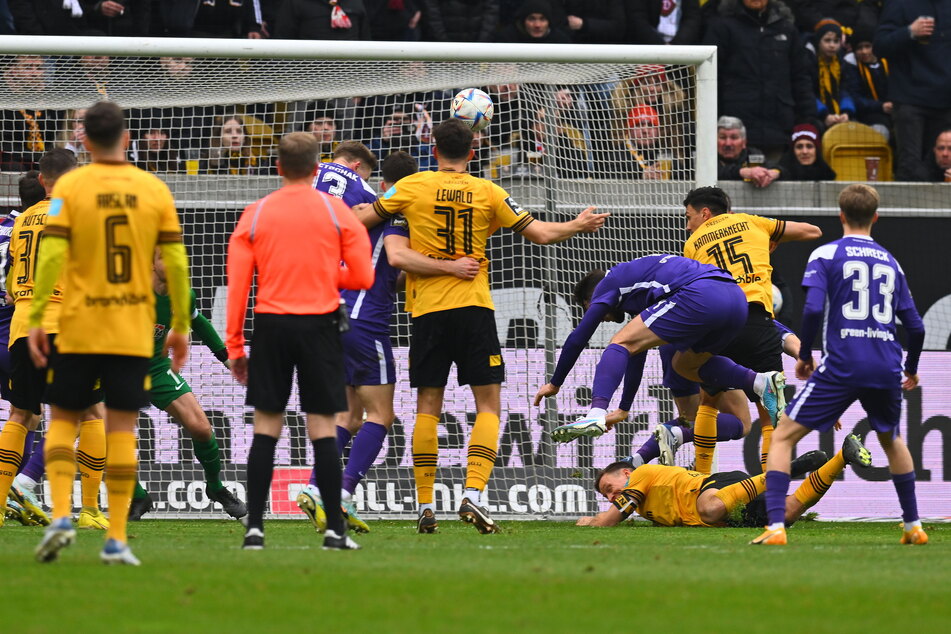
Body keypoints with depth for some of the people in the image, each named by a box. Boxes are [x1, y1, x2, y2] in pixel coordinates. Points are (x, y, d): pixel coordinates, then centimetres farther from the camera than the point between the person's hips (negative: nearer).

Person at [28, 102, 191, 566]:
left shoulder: (69, 187, -4)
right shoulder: (155, 189, 1)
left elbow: (51, 257, -10)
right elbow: (176, 263, 1)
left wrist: (36, 320, -5)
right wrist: (181, 326, 10)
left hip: (78, 331, -1)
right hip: (134, 331, 1)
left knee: (63, 419, 11)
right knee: (122, 428, 4)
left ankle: (60, 515, -8)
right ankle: (117, 539, -1)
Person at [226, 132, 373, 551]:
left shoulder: (255, 214, 4)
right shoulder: (337, 212, 1)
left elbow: (237, 284, 2)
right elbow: (362, 277, 0)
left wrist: (235, 345, 6)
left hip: (270, 327, 1)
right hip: (319, 325, -1)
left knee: (266, 428, 5)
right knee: (322, 428, 1)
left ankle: (254, 527, -1)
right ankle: (334, 529, -1)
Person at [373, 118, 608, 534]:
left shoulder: (413, 187, 1)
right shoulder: (487, 193, 3)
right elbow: (541, 234, 6)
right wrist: (579, 225, 24)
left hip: (428, 309, 1)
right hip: (474, 306, -1)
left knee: (427, 407, 6)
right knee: (488, 405, 3)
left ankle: (425, 506, 5)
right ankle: (473, 495, -14)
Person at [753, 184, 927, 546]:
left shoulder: (825, 255, 2)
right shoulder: (890, 261, 16)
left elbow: (813, 309, -13)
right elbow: (915, 326, 16)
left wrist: (804, 355, 3)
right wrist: (911, 371, 33)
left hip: (842, 366, -4)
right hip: (887, 367, 5)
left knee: (783, 436, 3)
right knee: (890, 440, 31)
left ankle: (775, 527, -13)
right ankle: (913, 526, 31)